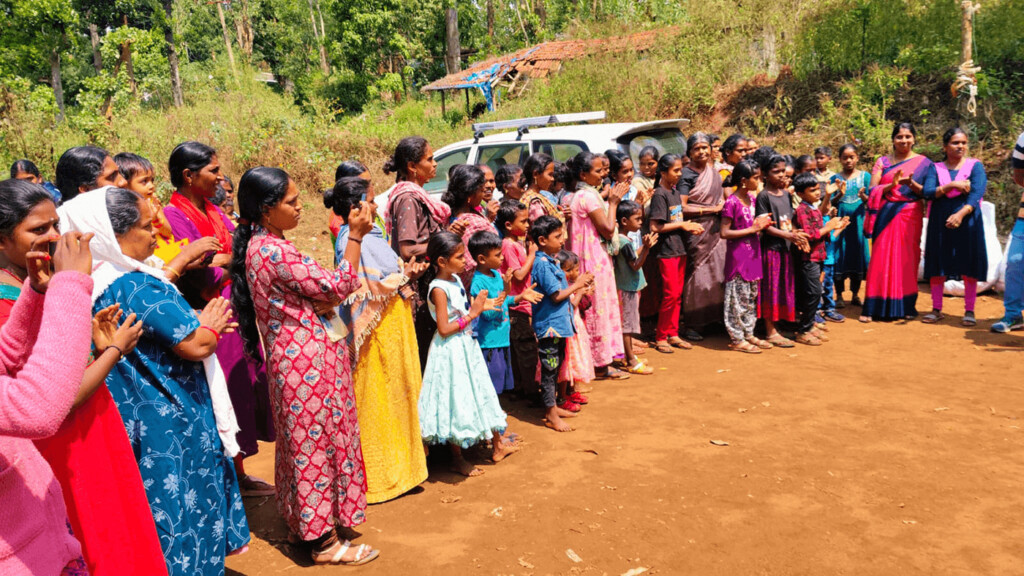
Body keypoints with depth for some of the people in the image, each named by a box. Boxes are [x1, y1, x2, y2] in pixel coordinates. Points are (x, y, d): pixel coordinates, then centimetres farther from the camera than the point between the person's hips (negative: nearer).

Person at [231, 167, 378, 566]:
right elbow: (337, 288, -19)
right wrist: (355, 236, -14)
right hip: (306, 359, -10)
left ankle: (302, 523, 36)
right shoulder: (274, 251, -22)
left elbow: (312, 292, 14)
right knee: (316, 442, 1)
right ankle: (324, 541, 15)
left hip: (289, 355, 10)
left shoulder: (257, 245, 8)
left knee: (301, 442, 20)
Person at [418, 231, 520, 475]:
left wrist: (481, 306, 3)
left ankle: (497, 444, 33)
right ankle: (457, 458, 18)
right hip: (451, 352, -9)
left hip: (467, 347, 9)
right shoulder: (438, 289, -20)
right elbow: (444, 329, -23)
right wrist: (472, 313, -18)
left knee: (479, 394, 18)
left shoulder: (456, 279, 7)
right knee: (456, 401, 2)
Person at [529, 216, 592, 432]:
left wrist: (579, 283, 7)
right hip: (549, 324, -10)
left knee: (556, 366, 18)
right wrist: (577, 284, -10)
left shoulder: (552, 260, 11)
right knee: (549, 369, 0)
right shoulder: (542, 264, -18)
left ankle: (552, 406, 31)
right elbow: (556, 295, -19)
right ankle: (551, 415, 9)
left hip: (559, 323, 10)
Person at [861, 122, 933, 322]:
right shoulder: (882, 162, 10)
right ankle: (874, 307, -1)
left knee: (907, 259, 1)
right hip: (886, 216, 0)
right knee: (881, 259, -3)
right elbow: (872, 190, 1)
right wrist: (892, 184, -15)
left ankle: (905, 306, 10)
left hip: (910, 216, 0)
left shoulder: (923, 163, 7)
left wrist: (911, 183, -16)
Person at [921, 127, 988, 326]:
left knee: (969, 266, -2)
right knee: (937, 266, 2)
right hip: (940, 221, 2)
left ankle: (969, 311, 5)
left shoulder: (975, 166, 6)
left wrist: (961, 214, -22)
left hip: (967, 219, -1)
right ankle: (936, 309, 12)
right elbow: (927, 192, -3)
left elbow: (977, 193, -8)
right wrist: (951, 185, -15)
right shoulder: (935, 168, 10)